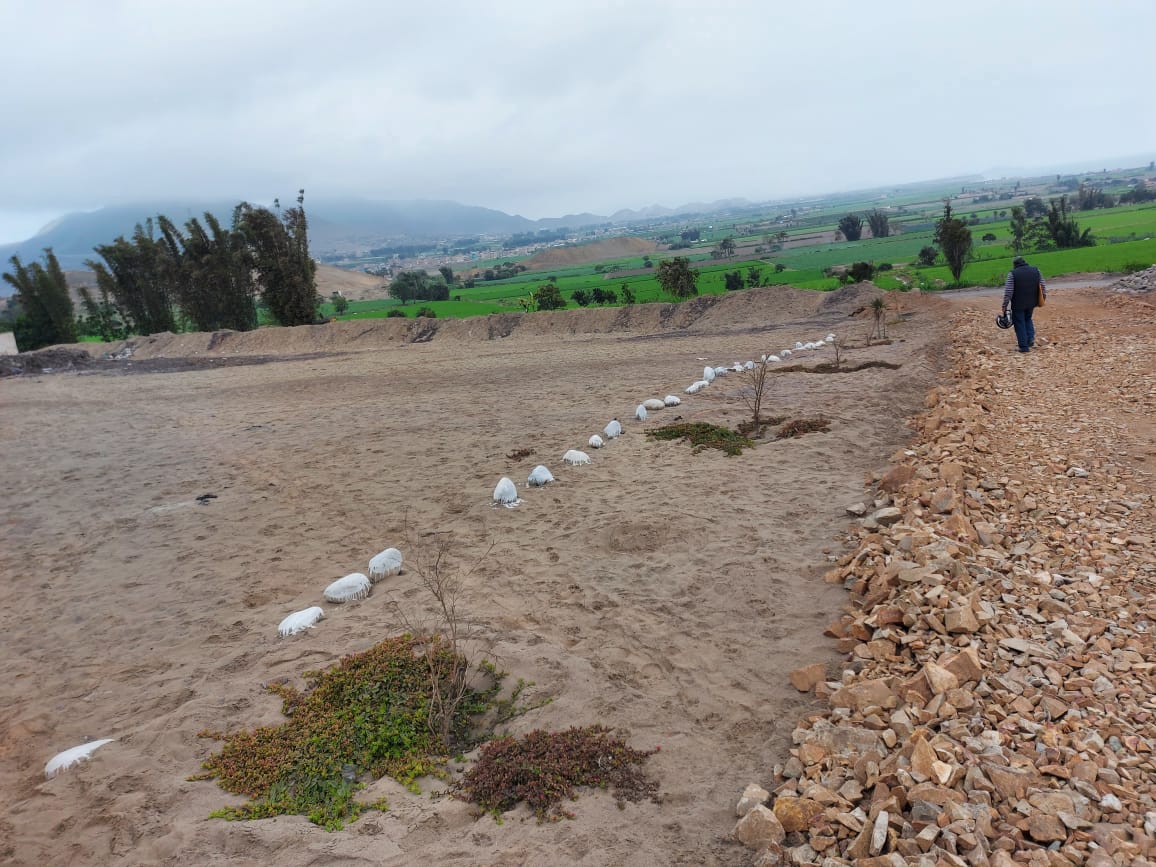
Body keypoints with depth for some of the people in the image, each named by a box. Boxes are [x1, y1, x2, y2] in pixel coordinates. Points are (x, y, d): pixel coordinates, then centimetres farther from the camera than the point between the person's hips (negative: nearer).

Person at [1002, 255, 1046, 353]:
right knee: (1028, 319, 26)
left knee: (1020, 324, 4)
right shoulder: (1036, 271, 4)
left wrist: (1004, 306, -8)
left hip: (1018, 304, -5)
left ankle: (1024, 346, 3)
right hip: (1031, 303, 5)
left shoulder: (1012, 274, -11)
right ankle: (1031, 338, 9)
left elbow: (1008, 292, -14)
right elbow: (1043, 287, 7)